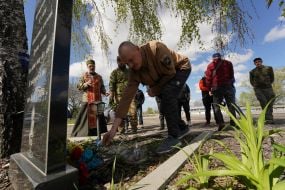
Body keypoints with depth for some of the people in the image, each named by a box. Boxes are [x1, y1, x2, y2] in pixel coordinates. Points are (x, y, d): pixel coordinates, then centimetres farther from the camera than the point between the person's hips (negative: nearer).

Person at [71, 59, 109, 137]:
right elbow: (79, 86, 4)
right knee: (85, 116, -3)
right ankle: (80, 133, 6)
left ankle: (101, 132, 15)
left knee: (99, 116, 5)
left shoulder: (99, 77, 16)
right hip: (87, 99, -2)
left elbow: (102, 87, 16)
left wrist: (105, 93, -3)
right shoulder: (84, 76, 9)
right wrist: (86, 84, -13)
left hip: (98, 99, 3)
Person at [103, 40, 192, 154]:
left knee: (168, 94, -29)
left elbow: (170, 73, -29)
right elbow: (127, 96, -23)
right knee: (166, 105, 2)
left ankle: (173, 136, -18)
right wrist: (114, 128, -27)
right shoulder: (134, 72, -18)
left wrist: (154, 90, -18)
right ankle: (181, 128, 27)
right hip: (164, 80, 6)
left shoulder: (156, 48, -34)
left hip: (181, 67, -6)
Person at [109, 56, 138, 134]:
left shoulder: (129, 71, 20)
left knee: (133, 113, -8)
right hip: (119, 96, -2)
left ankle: (134, 130, 2)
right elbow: (111, 85, -2)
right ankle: (122, 131, 7)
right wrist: (111, 97, -14)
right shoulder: (114, 72, 7)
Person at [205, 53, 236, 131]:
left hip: (216, 87, -1)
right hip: (228, 86, 1)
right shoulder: (228, 63, 13)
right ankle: (233, 124, 0)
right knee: (231, 106, 4)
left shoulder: (210, 65, 9)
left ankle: (221, 123, -8)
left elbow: (208, 78, 3)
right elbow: (232, 75, 13)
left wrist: (210, 89, 8)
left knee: (216, 106, 4)